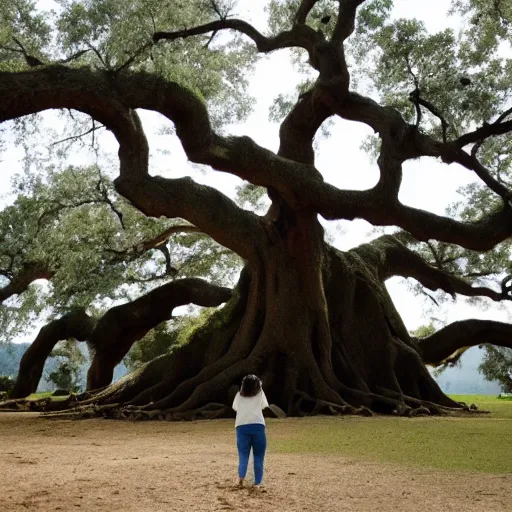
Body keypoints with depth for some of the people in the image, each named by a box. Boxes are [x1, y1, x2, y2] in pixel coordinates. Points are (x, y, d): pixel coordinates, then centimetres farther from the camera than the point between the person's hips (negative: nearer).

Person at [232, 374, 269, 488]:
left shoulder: (239, 395, 14)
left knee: (243, 454, 4)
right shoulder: (260, 393, 12)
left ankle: (241, 476, -20)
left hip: (242, 427, 1)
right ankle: (257, 482, 4)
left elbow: (235, 407, 30)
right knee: (258, 455, 8)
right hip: (257, 426, -1)